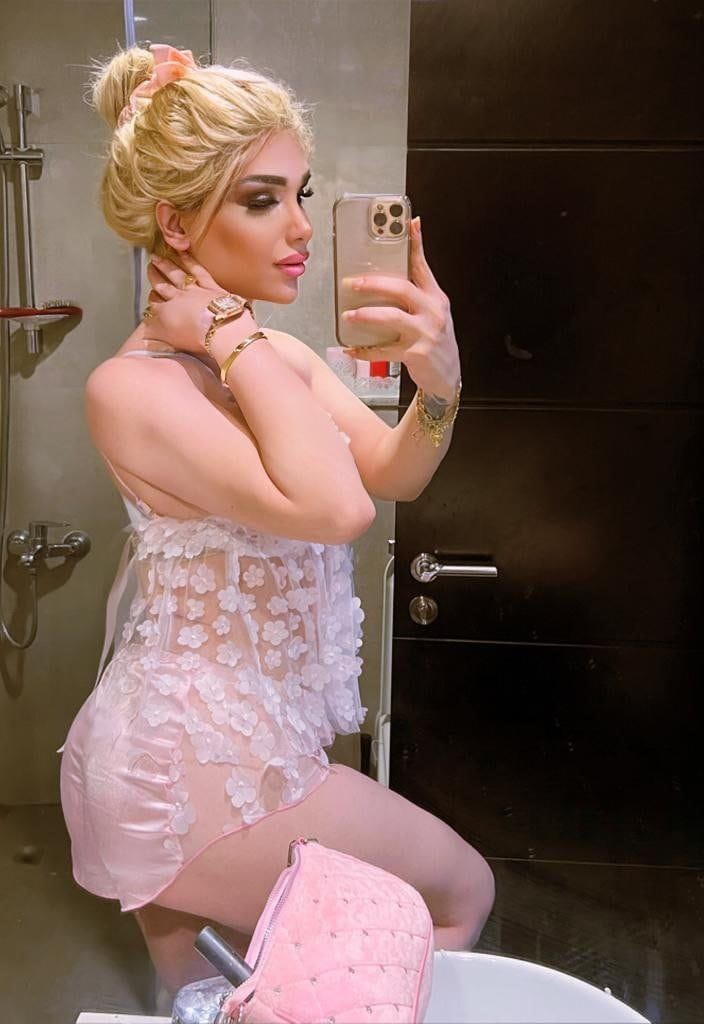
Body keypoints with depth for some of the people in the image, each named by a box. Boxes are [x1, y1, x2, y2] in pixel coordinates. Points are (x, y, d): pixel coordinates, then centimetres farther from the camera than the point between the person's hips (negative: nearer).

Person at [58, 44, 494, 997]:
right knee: (466, 890, 11)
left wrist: (438, 385, -23)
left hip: (242, 734, 7)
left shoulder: (277, 354, 2)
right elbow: (333, 507, -34)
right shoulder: (131, 388, -22)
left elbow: (392, 475, -4)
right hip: (196, 767, -7)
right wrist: (234, 339, -25)